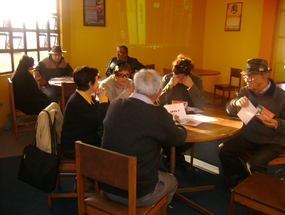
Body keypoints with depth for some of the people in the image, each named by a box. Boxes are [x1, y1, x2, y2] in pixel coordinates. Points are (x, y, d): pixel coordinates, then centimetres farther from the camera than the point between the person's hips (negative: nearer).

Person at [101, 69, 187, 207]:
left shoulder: (114, 106, -8)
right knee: (172, 181, 25)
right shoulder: (159, 114, -22)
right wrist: (175, 122, 17)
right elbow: (180, 138, -4)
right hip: (138, 195, -5)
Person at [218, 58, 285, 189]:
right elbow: (229, 110, -1)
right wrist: (236, 103, -24)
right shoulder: (245, 91, -1)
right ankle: (243, 177, 13)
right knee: (224, 149, -11)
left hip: (273, 141, -5)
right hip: (249, 136, 5)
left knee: (255, 163, -29)